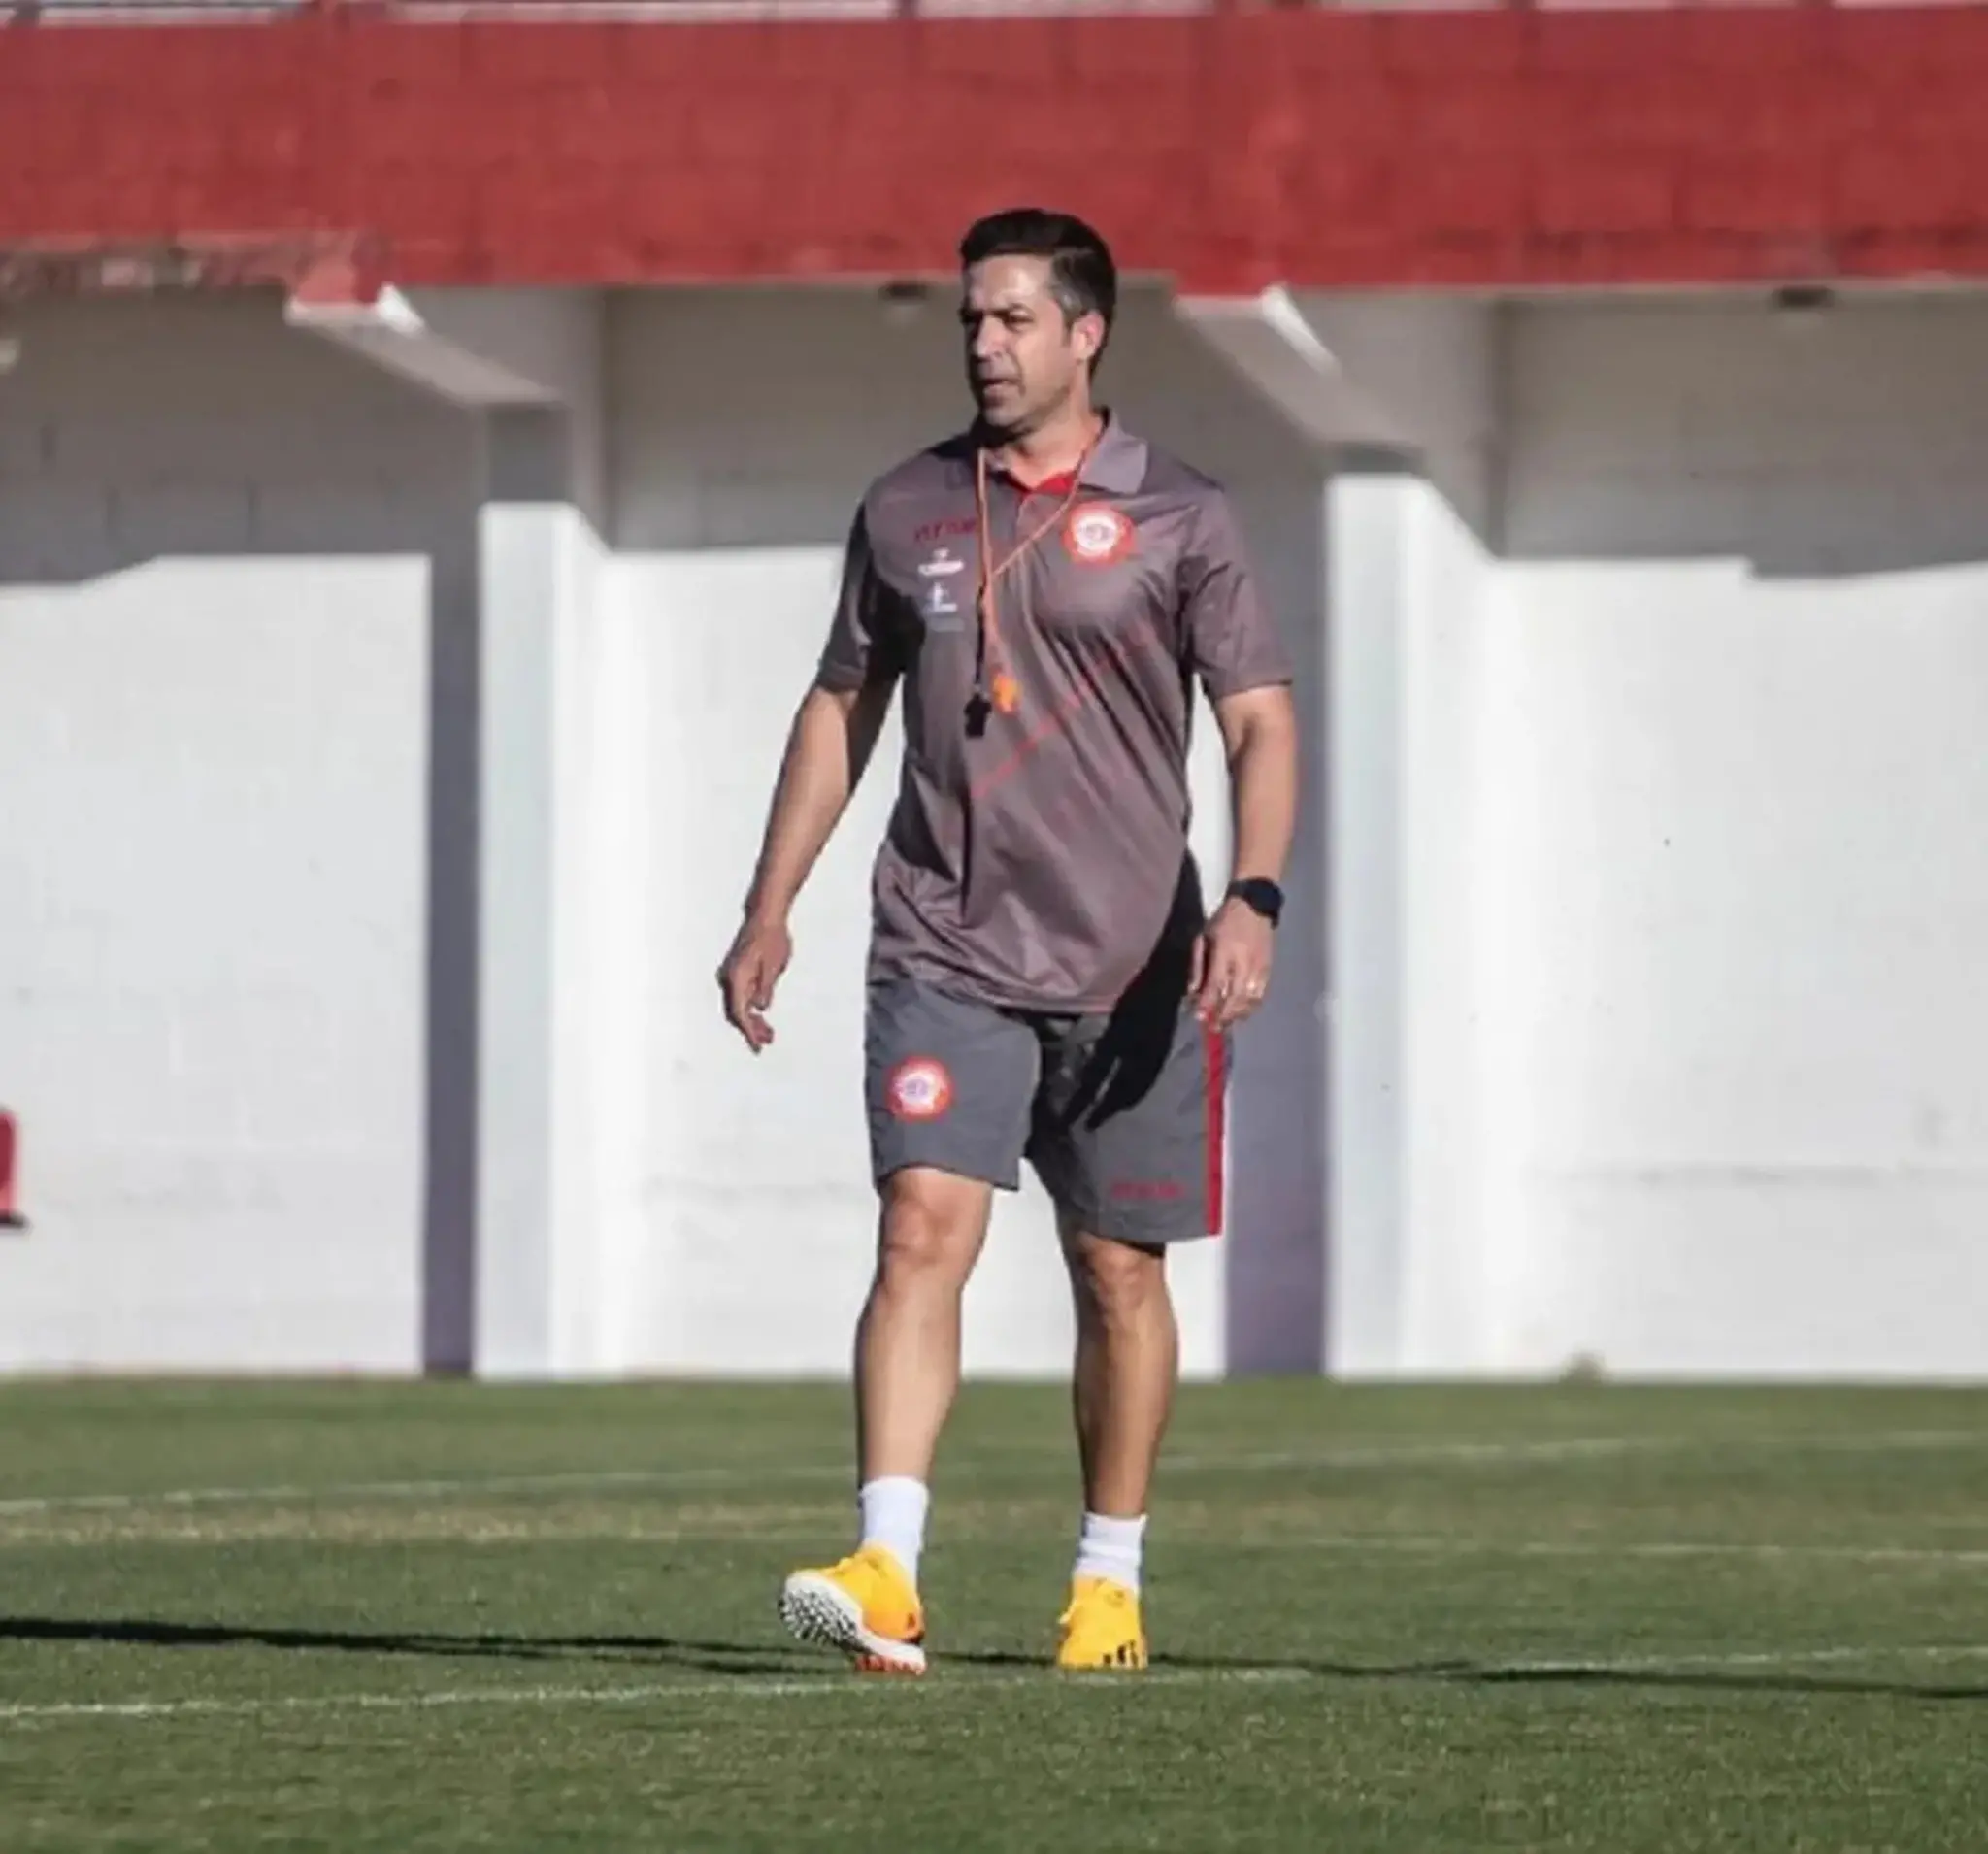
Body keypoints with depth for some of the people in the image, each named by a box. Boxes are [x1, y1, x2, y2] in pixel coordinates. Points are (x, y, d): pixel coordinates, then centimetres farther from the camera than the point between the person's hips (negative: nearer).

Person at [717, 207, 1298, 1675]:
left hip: (1126, 971, -1)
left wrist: (1254, 898, -19)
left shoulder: (1178, 518, 0)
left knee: (1119, 1274, 7)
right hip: (944, 954, 1)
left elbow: (1262, 723, -4)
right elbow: (842, 710, 18)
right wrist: (770, 911, 14)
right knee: (924, 1232, -15)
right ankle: (888, 1576, -24)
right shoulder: (907, 510, 9)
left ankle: (1110, 1583, 22)